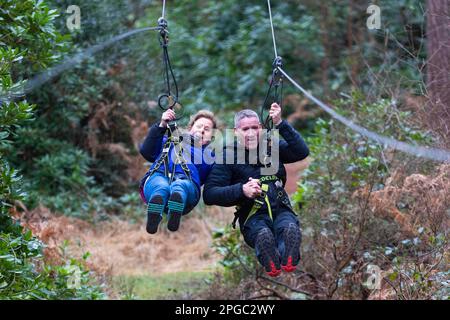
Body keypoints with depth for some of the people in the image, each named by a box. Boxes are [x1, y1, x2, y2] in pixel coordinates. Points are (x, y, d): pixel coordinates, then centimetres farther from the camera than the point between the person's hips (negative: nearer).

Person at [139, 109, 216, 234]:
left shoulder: (209, 154, 38)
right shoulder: (169, 141, 41)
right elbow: (147, 152, 19)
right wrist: (161, 126, 13)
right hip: (158, 176, 1)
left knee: (179, 186, -42)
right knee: (162, 188, -41)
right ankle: (151, 223, -70)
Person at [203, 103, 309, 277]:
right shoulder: (228, 157, 8)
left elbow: (302, 152, 0)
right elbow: (209, 195, 0)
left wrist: (280, 124, -6)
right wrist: (242, 190, -15)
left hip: (281, 209, 2)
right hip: (252, 215, -1)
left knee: (290, 228, -35)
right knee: (263, 234, -38)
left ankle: (288, 261, -58)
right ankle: (272, 265, -60)